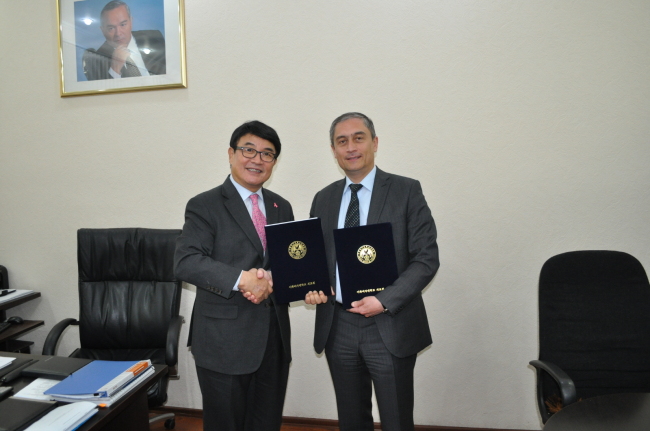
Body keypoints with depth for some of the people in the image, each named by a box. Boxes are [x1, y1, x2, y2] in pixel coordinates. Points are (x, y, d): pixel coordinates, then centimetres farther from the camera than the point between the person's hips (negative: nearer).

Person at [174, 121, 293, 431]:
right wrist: (242, 279, -28)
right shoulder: (204, 206, -6)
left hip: (275, 336, 5)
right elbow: (185, 262, -17)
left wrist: (271, 280, -15)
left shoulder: (282, 208, 11)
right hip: (224, 339, -5)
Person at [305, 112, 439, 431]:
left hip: (390, 326, -3)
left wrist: (385, 301, -18)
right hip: (337, 327, 4)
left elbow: (426, 258, -8)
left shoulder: (406, 191, -4)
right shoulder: (323, 199, 9)